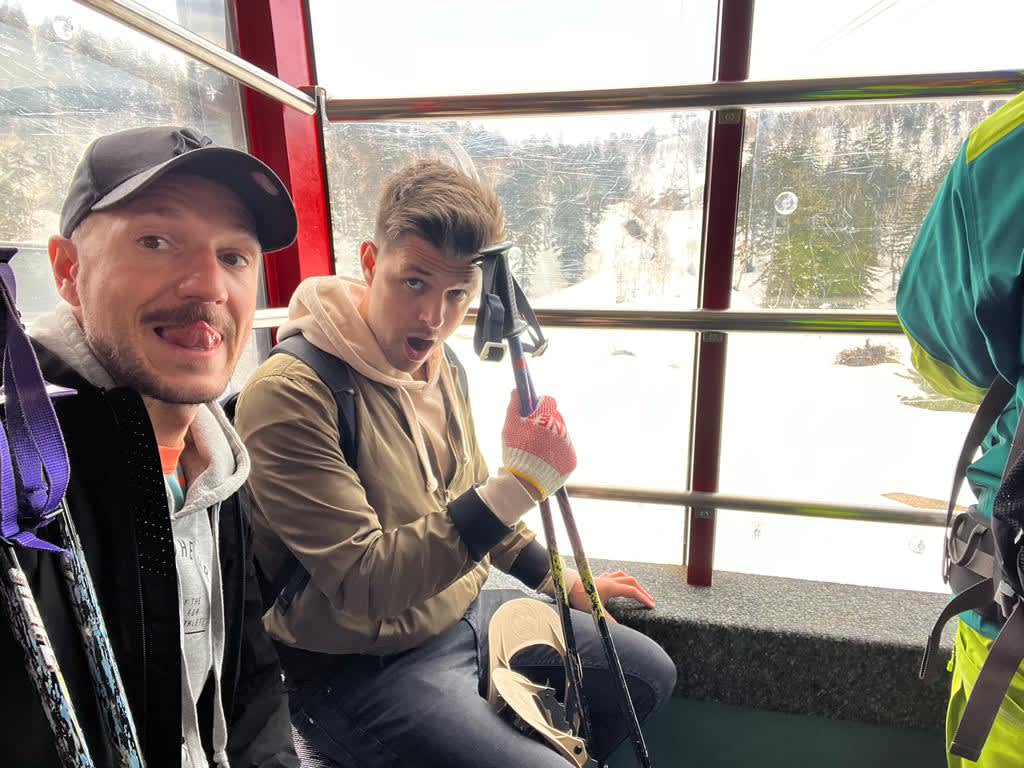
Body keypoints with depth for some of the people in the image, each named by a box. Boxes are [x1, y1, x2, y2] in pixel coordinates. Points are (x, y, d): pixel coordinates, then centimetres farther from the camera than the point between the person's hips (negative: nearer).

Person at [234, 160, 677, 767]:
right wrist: (518, 484, -33)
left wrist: (563, 580, 14)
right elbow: (363, 585, -27)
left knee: (649, 674, 13)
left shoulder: (444, 369, 0)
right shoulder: (290, 393, -25)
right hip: (362, 667, -6)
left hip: (465, 612, 7)